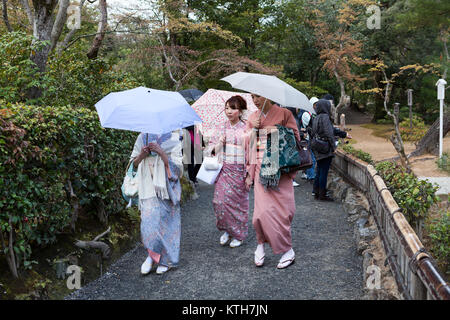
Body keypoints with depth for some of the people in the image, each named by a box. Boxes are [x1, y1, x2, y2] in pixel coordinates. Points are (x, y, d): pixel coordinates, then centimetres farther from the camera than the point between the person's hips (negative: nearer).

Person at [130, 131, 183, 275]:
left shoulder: (172, 138, 0)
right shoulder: (142, 137, 9)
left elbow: (177, 166, -8)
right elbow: (134, 164, 13)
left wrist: (161, 152, -19)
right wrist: (141, 156, -8)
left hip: (166, 188, -2)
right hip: (148, 187, 2)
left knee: (166, 221, 0)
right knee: (148, 222, -6)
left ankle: (166, 260, 15)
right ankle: (152, 255, 13)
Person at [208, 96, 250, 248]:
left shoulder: (245, 129, -4)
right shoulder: (222, 128, 8)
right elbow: (214, 149, 14)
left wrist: (248, 174, -9)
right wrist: (219, 143, -9)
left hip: (239, 170, -3)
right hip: (224, 169, 4)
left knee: (237, 202, 3)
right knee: (220, 200, -4)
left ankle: (238, 234, 19)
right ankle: (227, 230, 18)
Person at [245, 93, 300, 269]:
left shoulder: (284, 114, 1)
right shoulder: (252, 118, 14)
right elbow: (247, 144, 18)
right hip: (260, 169, 3)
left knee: (279, 209, -4)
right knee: (262, 210, -8)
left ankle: (288, 250, 12)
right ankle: (261, 244, 15)